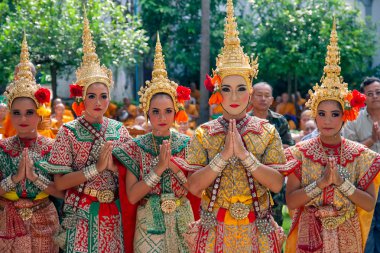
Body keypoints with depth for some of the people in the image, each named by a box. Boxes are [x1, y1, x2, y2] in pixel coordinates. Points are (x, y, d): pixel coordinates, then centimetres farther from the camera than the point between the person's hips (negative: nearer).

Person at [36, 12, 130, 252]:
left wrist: (113, 166, -14)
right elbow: (60, 182, -11)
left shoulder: (119, 130, 2)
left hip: (113, 214, 3)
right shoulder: (68, 132, -6)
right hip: (80, 215, -3)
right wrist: (96, 167, -18)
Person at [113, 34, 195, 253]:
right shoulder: (135, 148, -5)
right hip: (149, 225, -1)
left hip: (182, 223, 1)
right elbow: (132, 196, -11)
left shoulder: (188, 144, -2)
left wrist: (174, 166, -18)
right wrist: (159, 168, -20)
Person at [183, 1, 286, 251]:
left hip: (257, 232, 0)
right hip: (216, 231, 0)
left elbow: (277, 184, -11)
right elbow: (194, 186, -10)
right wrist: (224, 155, -19)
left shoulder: (267, 132, -2)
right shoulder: (204, 134, -2)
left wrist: (244, 153, -19)